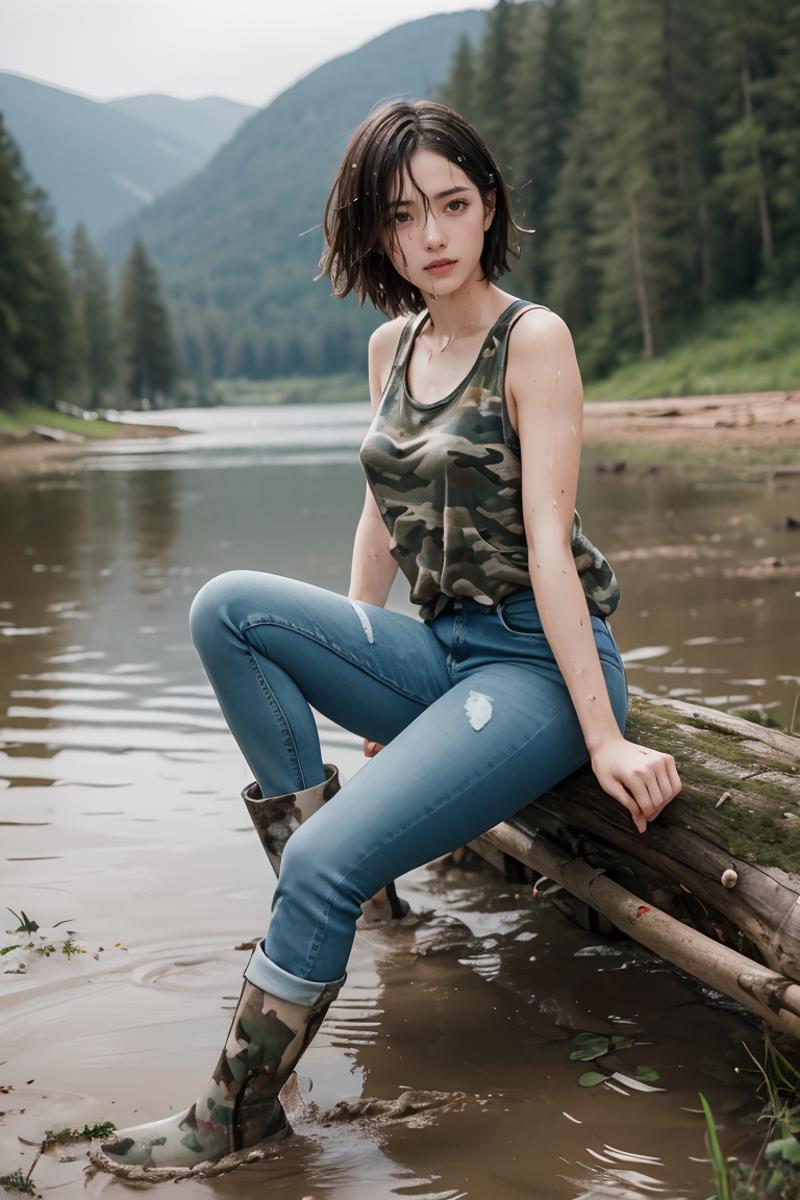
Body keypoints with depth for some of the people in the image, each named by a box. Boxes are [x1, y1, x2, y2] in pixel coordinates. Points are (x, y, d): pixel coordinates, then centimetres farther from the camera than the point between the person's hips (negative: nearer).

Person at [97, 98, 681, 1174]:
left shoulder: (533, 339, -10)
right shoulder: (391, 346, 11)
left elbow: (547, 540, -16)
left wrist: (604, 737, -18)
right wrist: (350, 676, 18)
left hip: (538, 662, -7)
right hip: (437, 654, 7)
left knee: (326, 867, -23)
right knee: (228, 607, -15)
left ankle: (240, 1112, -4)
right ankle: (332, 855, -8)